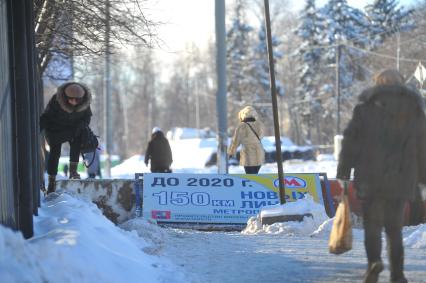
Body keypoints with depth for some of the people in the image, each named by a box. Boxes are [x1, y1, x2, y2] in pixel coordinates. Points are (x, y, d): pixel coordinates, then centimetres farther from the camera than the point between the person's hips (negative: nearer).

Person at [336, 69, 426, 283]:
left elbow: (350, 141, -1)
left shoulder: (365, 107, 2)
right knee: (395, 227, 11)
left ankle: (374, 261, -24)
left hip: (370, 179, -2)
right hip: (402, 179, 2)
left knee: (372, 223, 1)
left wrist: (343, 173, 2)